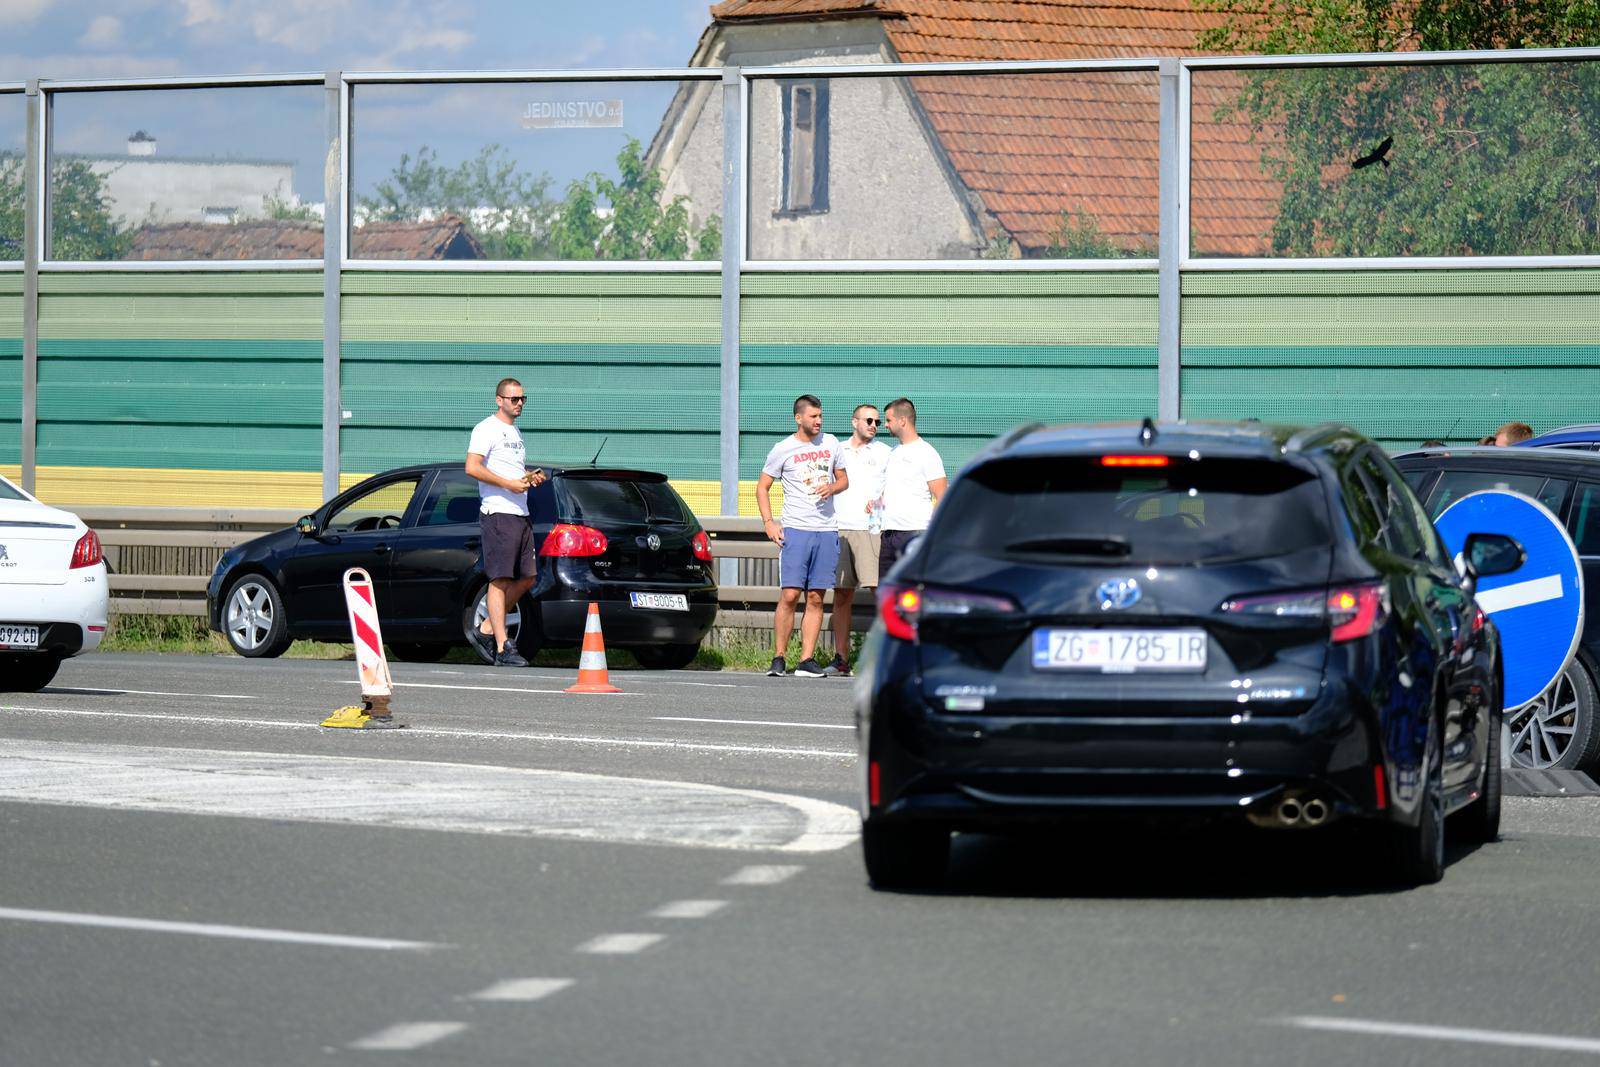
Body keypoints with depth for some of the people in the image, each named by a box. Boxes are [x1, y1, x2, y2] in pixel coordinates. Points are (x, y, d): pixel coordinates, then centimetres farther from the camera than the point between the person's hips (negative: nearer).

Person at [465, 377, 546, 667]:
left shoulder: (515, 433, 22)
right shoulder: (487, 429, -7)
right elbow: (472, 467, -18)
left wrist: (531, 477, 12)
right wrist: (509, 483, -21)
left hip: (520, 514, 9)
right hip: (498, 513, -9)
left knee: (527, 578, 10)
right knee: (500, 580, -10)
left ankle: (487, 629, 19)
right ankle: (502, 649, -12)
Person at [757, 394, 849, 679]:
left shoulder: (831, 443, 10)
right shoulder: (783, 449, 0)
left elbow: (844, 479, 19)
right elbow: (762, 486, 6)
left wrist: (831, 487, -5)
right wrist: (768, 523, -5)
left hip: (827, 531, 3)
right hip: (795, 530, -3)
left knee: (815, 598, 2)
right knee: (790, 595, -11)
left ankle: (807, 661, 3)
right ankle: (778, 658, -4)